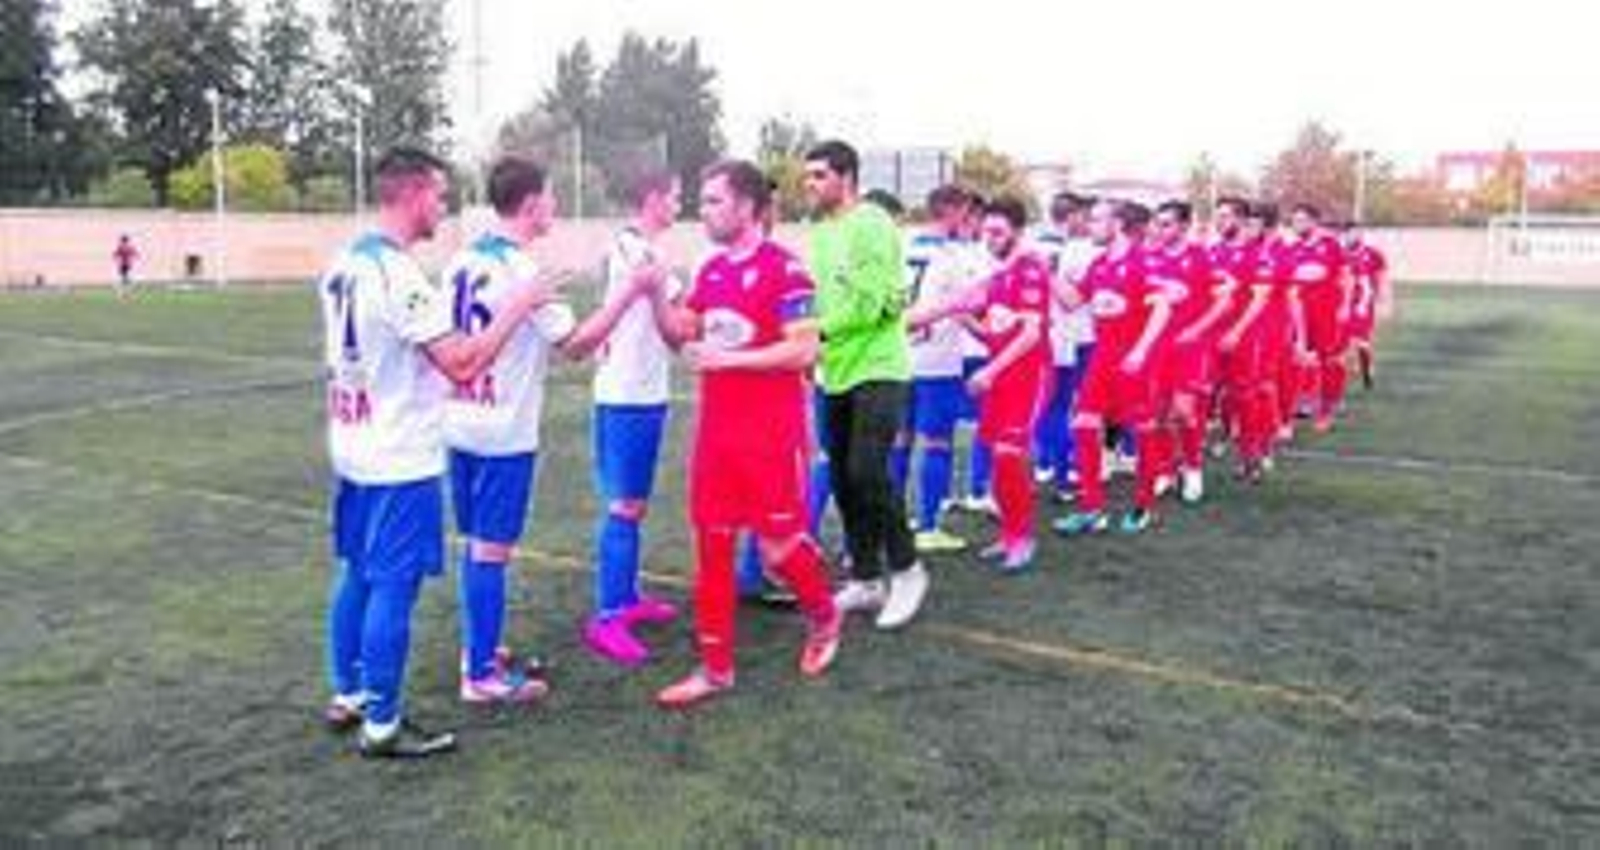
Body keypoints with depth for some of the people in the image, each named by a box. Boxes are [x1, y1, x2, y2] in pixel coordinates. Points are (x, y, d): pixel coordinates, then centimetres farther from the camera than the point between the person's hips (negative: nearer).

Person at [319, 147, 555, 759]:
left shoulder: (345, 263, 8)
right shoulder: (399, 274, -22)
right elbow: (463, 365, -25)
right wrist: (517, 308, -14)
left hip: (354, 451, 9)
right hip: (401, 462, -9)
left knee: (357, 577, 19)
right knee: (393, 589, 1)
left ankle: (346, 697, 33)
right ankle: (381, 726, 12)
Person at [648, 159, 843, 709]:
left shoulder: (783, 269, -13)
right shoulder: (711, 270, 10)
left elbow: (804, 351, -18)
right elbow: (681, 334, 17)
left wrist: (727, 358, -19)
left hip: (772, 435, -7)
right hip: (715, 431, 7)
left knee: (778, 544, 2)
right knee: (712, 546, 7)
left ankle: (824, 616, 33)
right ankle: (715, 668, 17)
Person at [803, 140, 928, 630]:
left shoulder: (871, 225, -12)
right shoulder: (818, 232, 12)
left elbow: (867, 305, -20)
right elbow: (813, 298, 11)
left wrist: (817, 330, -24)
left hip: (877, 369, -8)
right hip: (838, 373, 8)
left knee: (867, 472, -14)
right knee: (843, 478, 9)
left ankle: (906, 570, 6)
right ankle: (865, 580, 22)